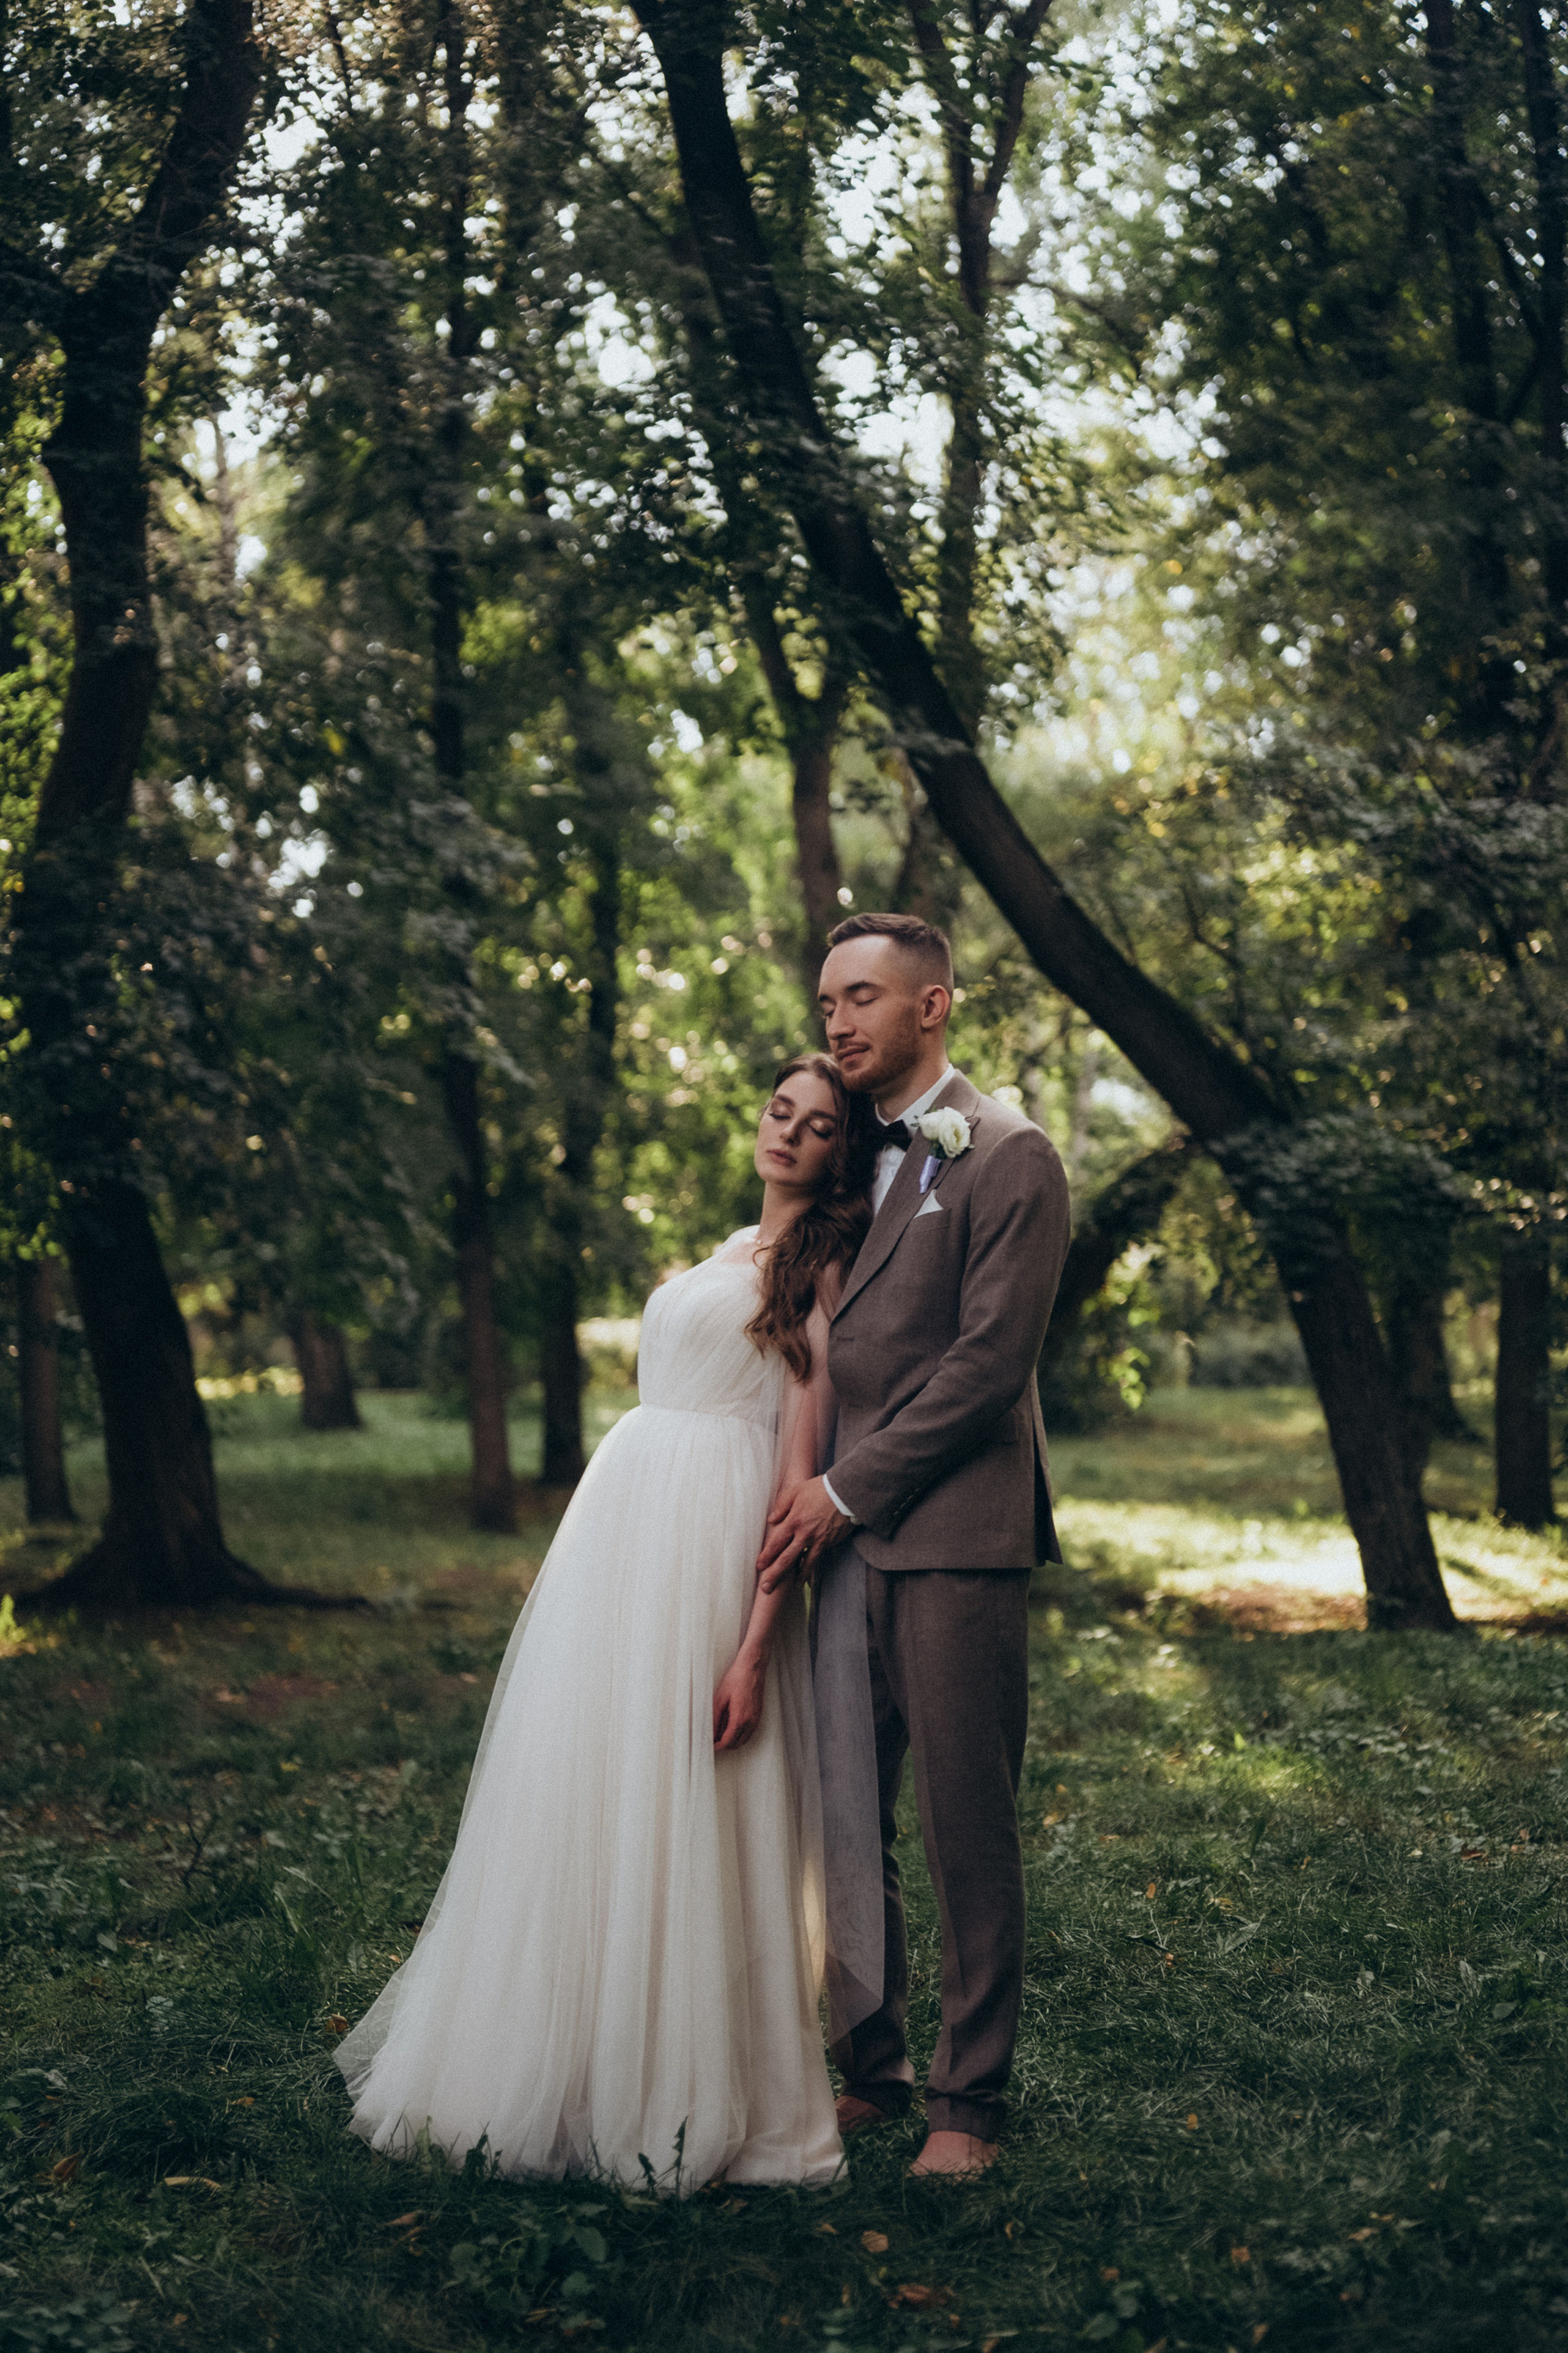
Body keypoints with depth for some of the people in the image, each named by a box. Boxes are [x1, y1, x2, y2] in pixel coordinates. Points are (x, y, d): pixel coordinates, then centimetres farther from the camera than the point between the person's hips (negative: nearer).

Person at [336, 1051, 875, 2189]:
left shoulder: (822, 1266, -5)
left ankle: (690, 2095, 6)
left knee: (685, 1815, -5)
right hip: (623, 1528, 8)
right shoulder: (733, 1251, 20)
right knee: (587, 1792, 9)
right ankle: (576, 2065, 20)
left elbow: (802, 1460, -12)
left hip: (709, 1547, -8)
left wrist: (756, 1642, -19)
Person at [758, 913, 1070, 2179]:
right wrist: (807, 1482, 6)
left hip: (957, 1533, -7)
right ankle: (869, 2069, 21)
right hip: (849, 1527, 7)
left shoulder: (1009, 1157, -5)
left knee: (967, 1829, 0)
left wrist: (848, 1489, -10)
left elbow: (990, 1361, -11)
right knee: (841, 1821, 8)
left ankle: (969, 2101, 11)